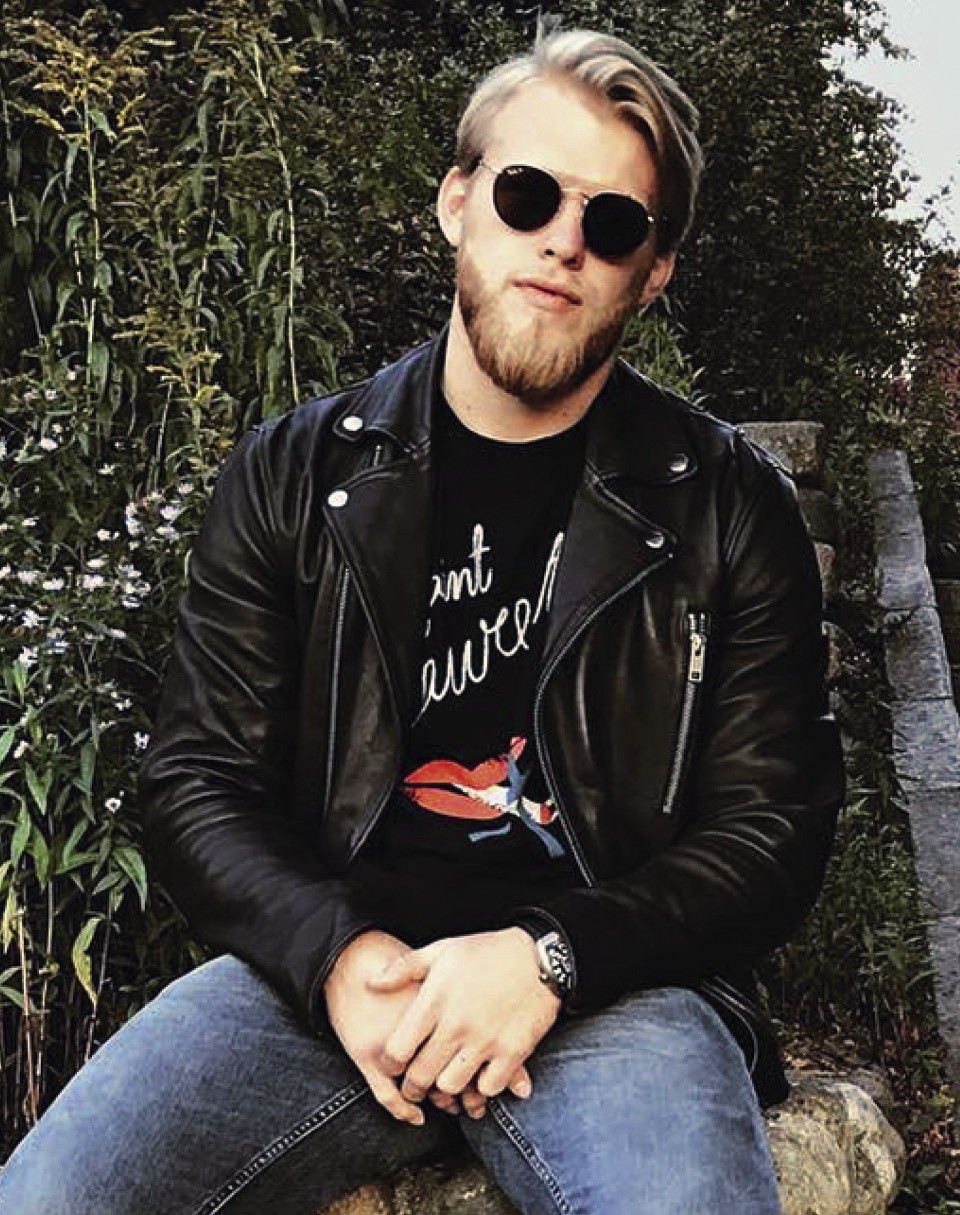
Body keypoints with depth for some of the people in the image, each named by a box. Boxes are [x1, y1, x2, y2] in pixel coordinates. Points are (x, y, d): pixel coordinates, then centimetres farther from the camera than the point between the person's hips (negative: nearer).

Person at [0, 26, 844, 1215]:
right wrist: (337, 953, -13)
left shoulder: (727, 504, 4)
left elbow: (773, 828, 2)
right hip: (326, 964, 2)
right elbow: (198, 781, 6)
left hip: (609, 974, -1)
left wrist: (550, 958, -15)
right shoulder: (294, 478, 7)